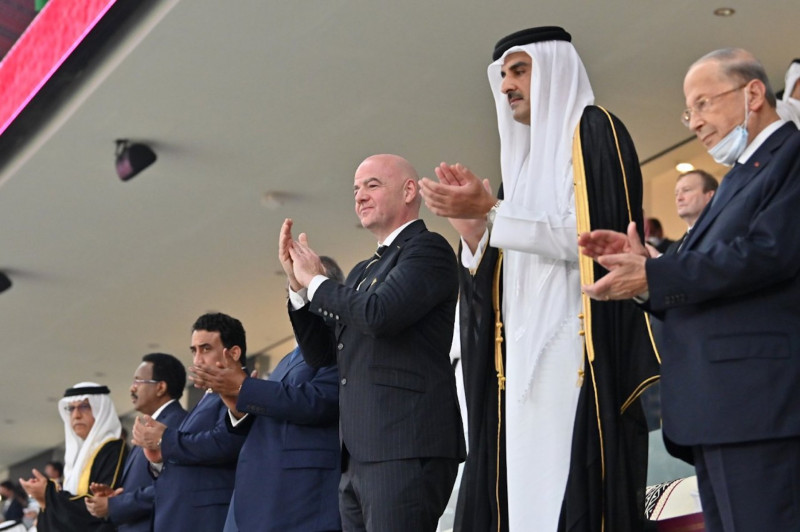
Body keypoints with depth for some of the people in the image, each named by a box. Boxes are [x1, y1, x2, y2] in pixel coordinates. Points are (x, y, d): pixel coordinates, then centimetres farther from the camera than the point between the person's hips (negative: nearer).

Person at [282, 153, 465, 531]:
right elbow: (320, 354, 22)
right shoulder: (364, 271, 23)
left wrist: (315, 281, -3)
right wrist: (297, 283, 10)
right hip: (358, 457, 9)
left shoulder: (428, 248, -3)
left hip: (405, 450, -9)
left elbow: (379, 313, -19)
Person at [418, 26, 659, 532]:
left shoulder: (593, 132, 1)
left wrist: (491, 211, -14)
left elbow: (589, 239, -13)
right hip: (524, 362, 8)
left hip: (577, 356, -8)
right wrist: (471, 222, 4)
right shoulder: (529, 159, 24)